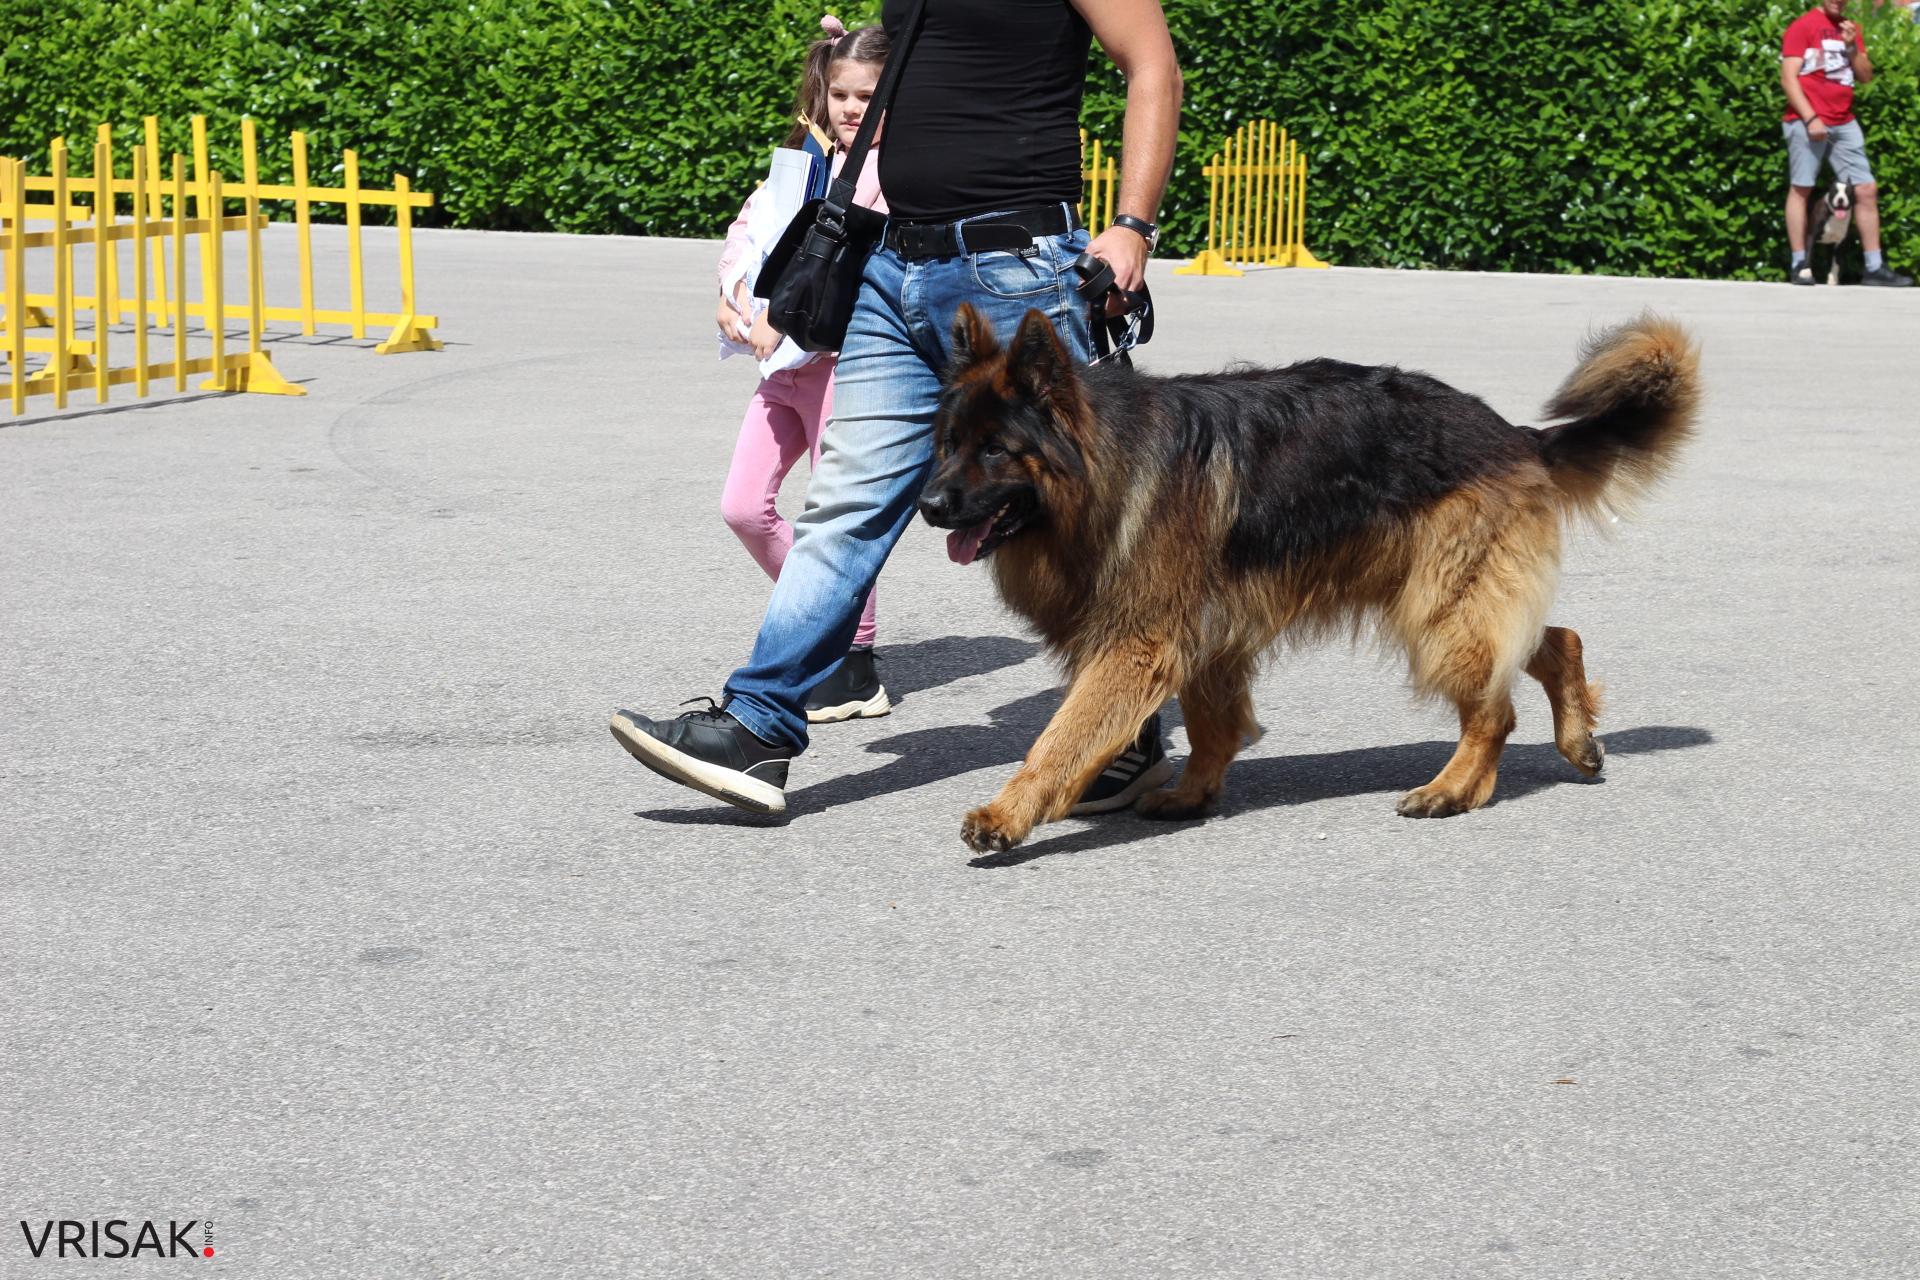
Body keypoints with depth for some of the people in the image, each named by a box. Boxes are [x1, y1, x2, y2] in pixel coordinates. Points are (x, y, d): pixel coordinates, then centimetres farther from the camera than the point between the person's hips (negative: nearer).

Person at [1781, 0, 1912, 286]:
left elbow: (1866, 76, 15)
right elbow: (1788, 78, -9)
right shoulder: (1803, 26, -3)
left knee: (1866, 190, 1)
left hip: (1844, 123, 6)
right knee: (1800, 188, -4)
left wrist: (1852, 46, -2)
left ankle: (1875, 267, 3)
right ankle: (1799, 264, 0)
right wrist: (1810, 118, -17)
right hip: (1807, 121, -6)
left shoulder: (1849, 29, 17)